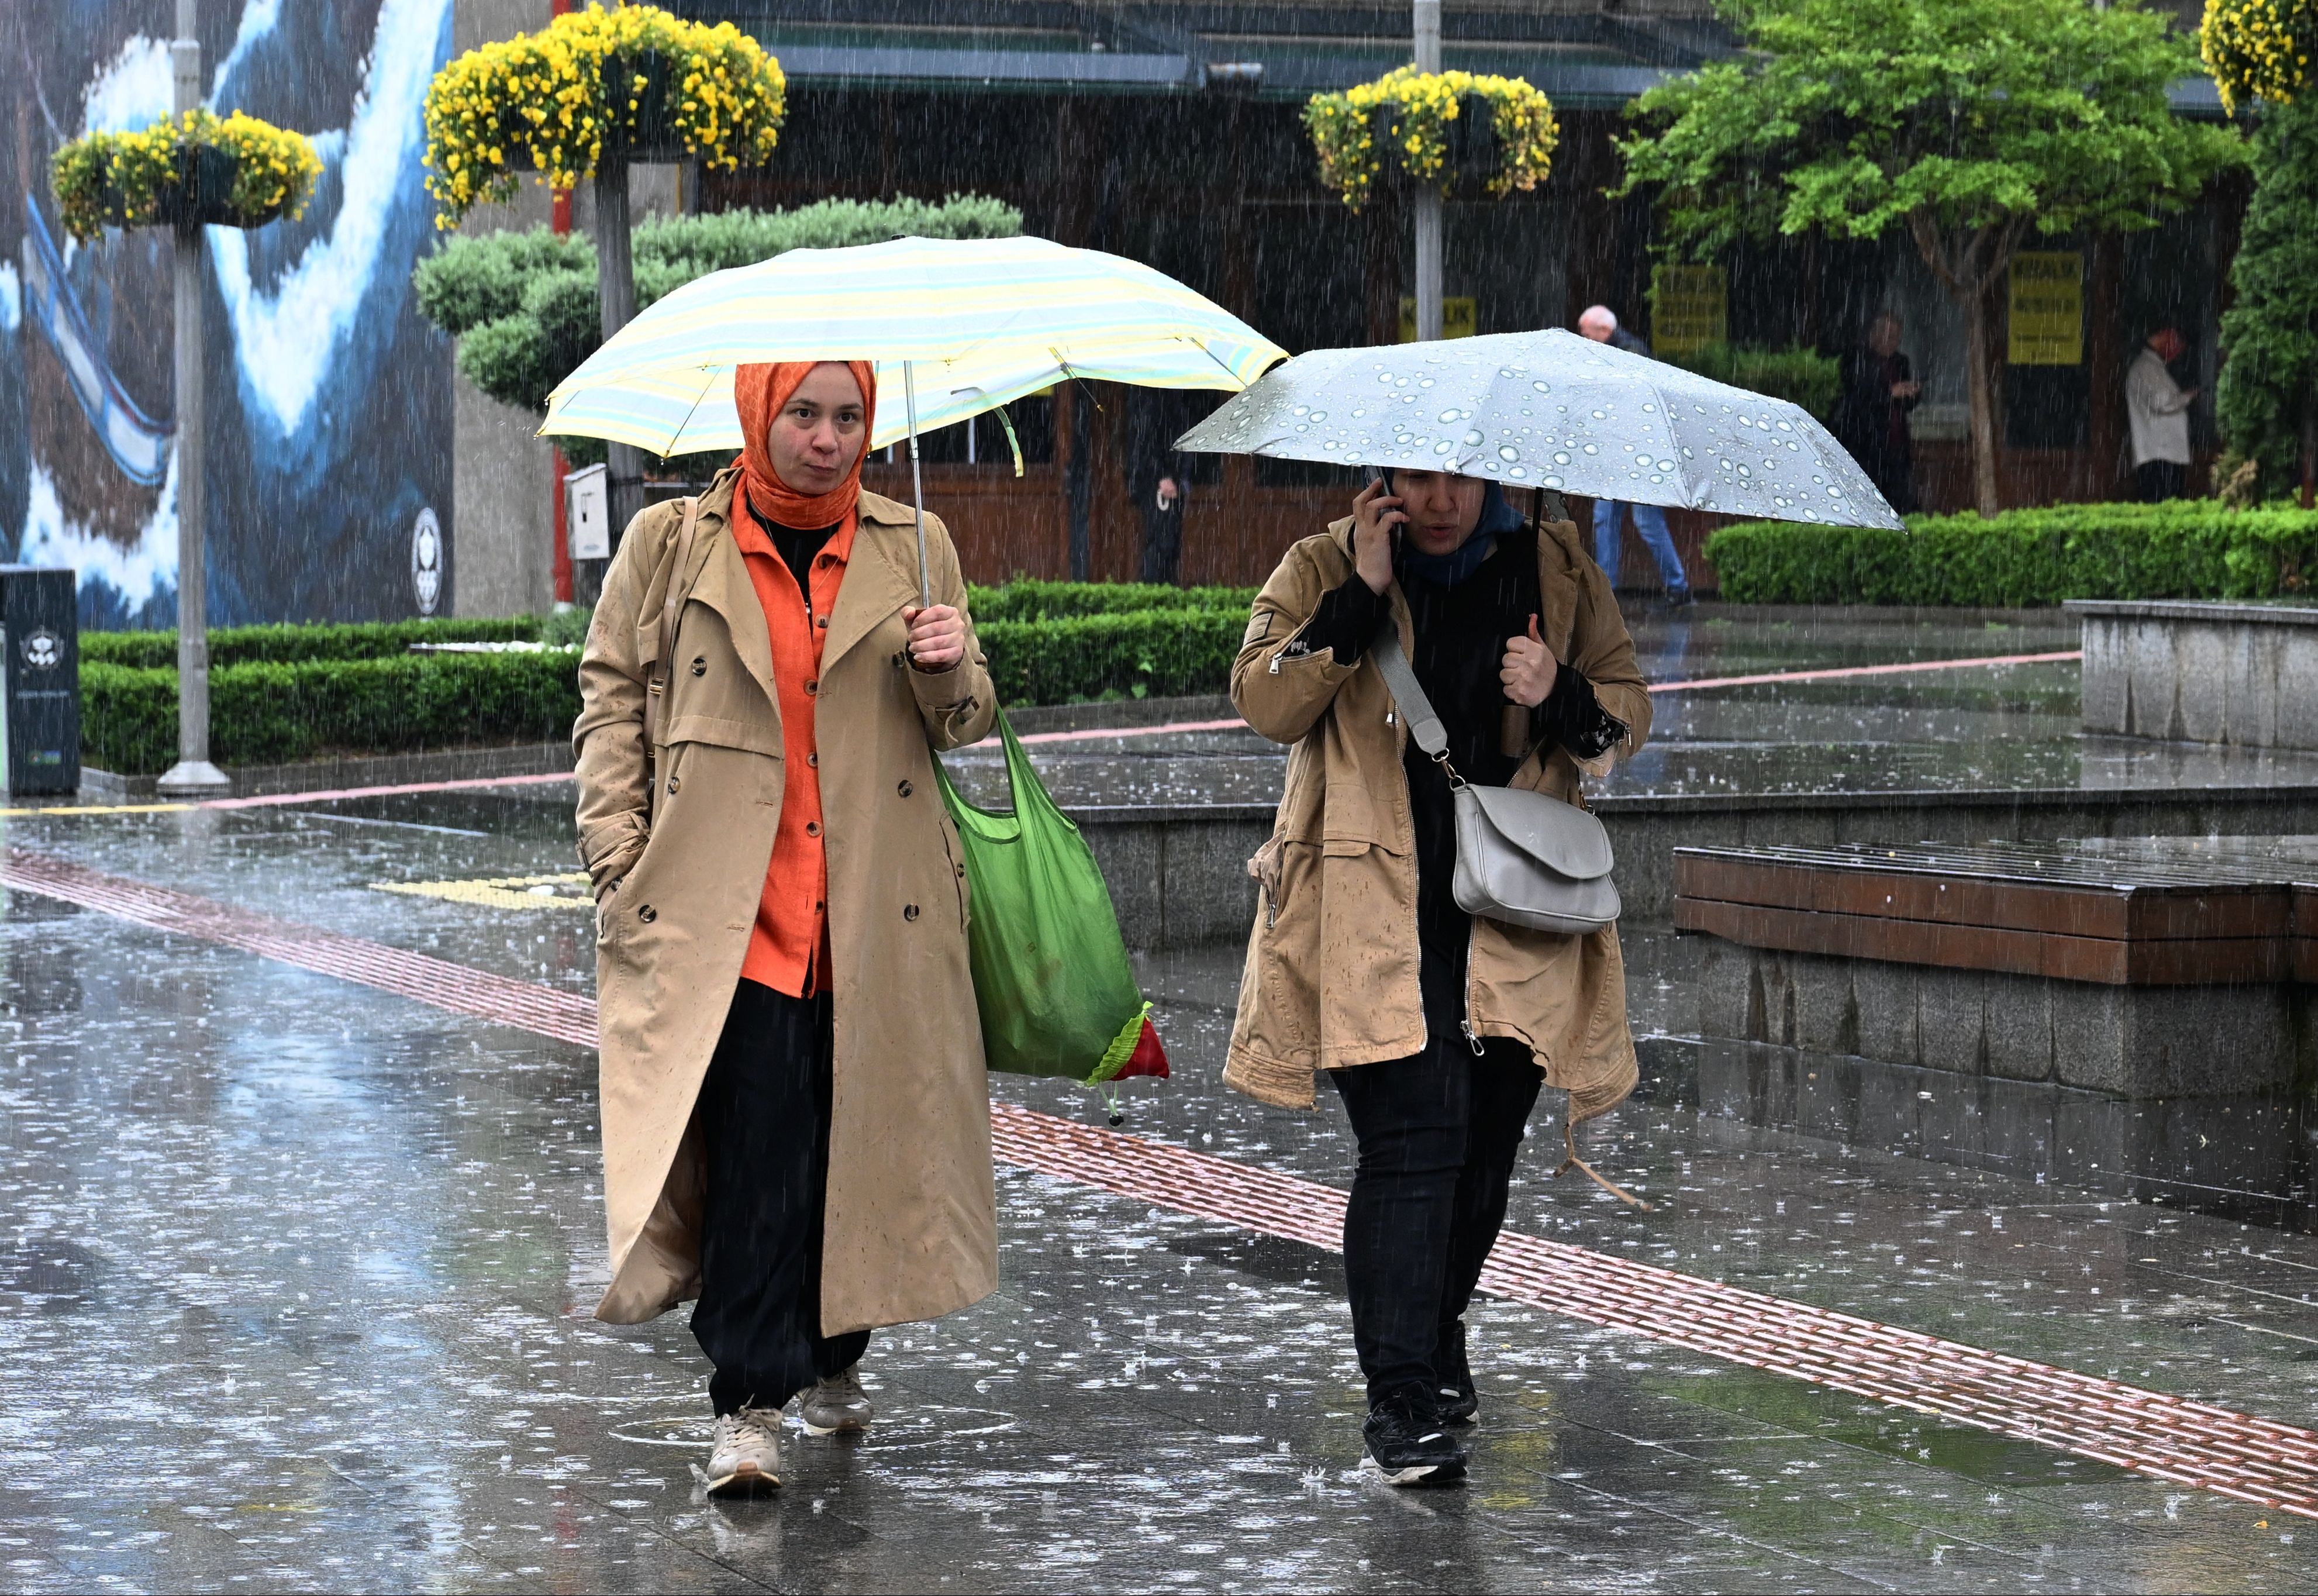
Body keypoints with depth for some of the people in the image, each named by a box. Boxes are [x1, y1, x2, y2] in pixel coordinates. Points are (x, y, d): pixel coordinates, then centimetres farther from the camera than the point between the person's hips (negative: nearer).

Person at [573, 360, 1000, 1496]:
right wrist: (619, 860, 0)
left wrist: (949, 670, -10)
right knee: (754, 1148, -12)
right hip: (725, 908, -2)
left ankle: (832, 1359, 28)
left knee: (864, 1137, 7)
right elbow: (611, 700, 9)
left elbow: (964, 724, 14)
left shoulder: (912, 548, 11)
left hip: (877, 910, 3)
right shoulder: (670, 545, 6)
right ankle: (749, 1403, -9)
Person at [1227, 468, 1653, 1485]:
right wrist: (1361, 599, -16)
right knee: (1415, 1135, -16)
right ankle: (1400, 1403, -15)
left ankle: (1437, 1340, 36)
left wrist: (1563, 698, -8)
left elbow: (1630, 712, 13)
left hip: (1512, 919, 3)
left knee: (1484, 1144, 10)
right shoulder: (1321, 571, 4)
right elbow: (1264, 704, -9)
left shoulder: (1557, 571, 9)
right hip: (1375, 917, -3)